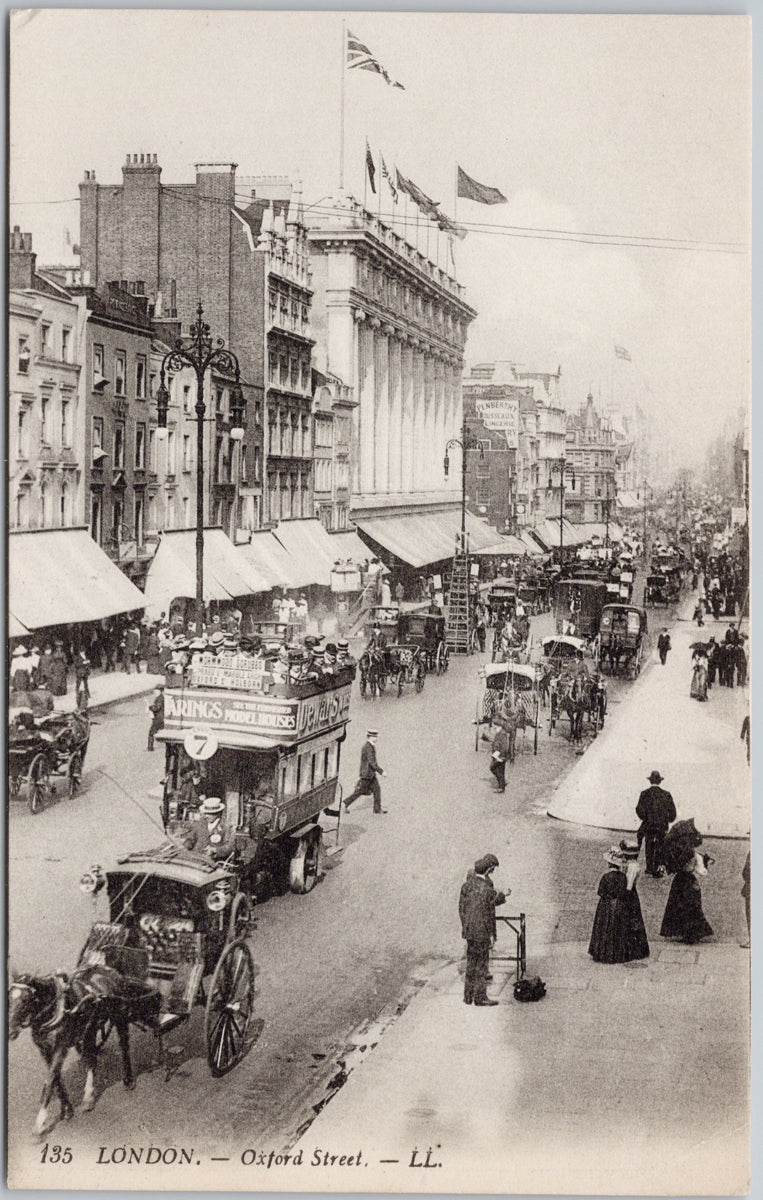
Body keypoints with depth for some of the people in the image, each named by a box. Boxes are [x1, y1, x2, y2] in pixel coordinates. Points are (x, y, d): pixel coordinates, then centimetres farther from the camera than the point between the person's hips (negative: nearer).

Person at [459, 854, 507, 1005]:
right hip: (482, 932, -7)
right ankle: (480, 998, 9)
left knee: (471, 963, 16)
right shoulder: (486, 889, -20)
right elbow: (488, 913, -17)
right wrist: (491, 933, -8)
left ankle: (468, 996, 23)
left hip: (469, 930, 7)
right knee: (481, 964, 3)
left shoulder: (467, 885, 4)